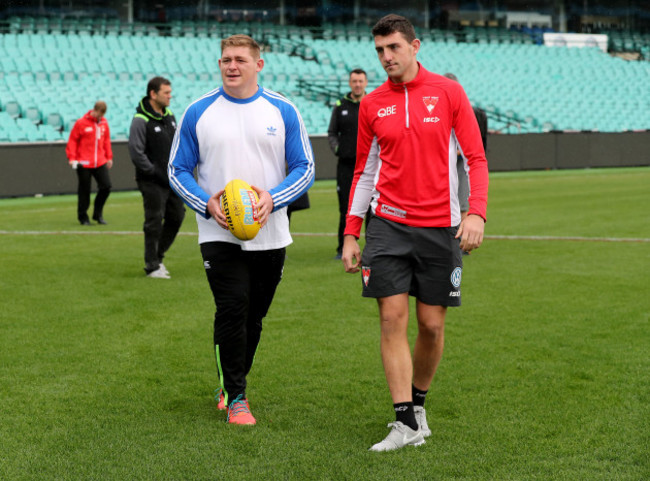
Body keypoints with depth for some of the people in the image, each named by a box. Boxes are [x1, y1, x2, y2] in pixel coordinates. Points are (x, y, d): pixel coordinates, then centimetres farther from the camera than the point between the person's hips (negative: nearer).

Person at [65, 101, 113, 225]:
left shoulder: (104, 123, 8)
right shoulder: (81, 123, -6)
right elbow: (72, 141, -4)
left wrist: (109, 157, 15)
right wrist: (72, 157, -12)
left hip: (100, 163, 4)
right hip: (84, 164, -4)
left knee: (106, 186, -5)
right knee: (84, 190, 2)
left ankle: (98, 214, 11)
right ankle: (83, 217, 15)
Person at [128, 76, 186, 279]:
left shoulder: (170, 116, 11)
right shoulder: (140, 120, -13)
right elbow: (136, 152, -17)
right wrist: (155, 173, -17)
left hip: (172, 180, 8)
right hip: (152, 183, -7)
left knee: (176, 217, 9)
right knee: (154, 222, -4)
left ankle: (157, 256, 26)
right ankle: (152, 266, 6)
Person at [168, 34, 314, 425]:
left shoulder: (283, 111, 2)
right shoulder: (198, 113, 1)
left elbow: (305, 168, 2)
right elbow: (178, 170, 5)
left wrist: (272, 199, -16)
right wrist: (207, 203, -13)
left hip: (270, 235, 2)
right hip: (219, 234, -2)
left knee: (254, 316, 10)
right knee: (233, 309, -15)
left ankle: (232, 384, 32)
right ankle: (236, 397, -2)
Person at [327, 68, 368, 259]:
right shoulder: (340, 106, 8)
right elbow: (332, 133, 13)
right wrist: (336, 148, -4)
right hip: (346, 164, 1)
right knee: (345, 208, 1)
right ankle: (343, 248, 7)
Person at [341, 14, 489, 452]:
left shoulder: (448, 92, 1)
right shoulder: (372, 105, 7)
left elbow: (476, 158, 0)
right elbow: (364, 171, 14)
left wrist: (476, 213, -14)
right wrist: (351, 234, 9)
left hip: (441, 228, -1)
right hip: (388, 225, 1)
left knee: (432, 325, 3)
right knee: (393, 318, -8)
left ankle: (418, 403, 26)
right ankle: (407, 423, -5)